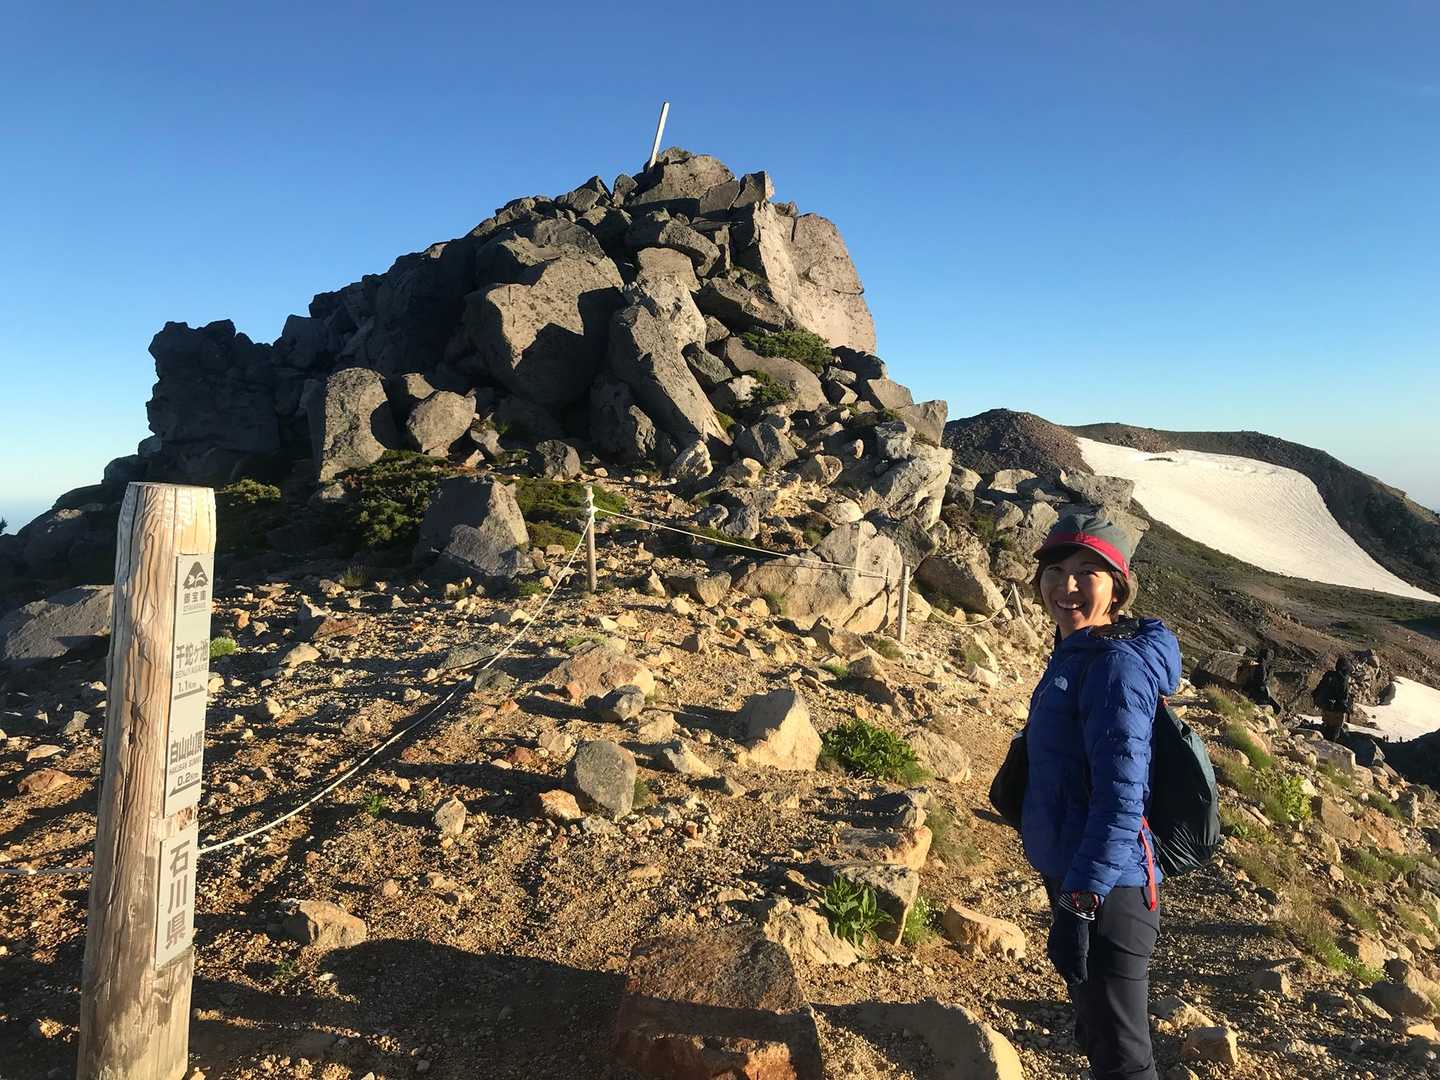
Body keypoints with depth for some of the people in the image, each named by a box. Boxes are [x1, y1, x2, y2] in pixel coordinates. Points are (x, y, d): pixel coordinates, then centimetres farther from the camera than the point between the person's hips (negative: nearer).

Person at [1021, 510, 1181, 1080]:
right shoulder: (1073, 654, 7)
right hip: (1072, 876, 9)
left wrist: (1080, 903, -28)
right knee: (1097, 1031, 27)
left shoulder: (1118, 665, -21)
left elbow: (1121, 799, -27)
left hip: (1105, 891, -9)